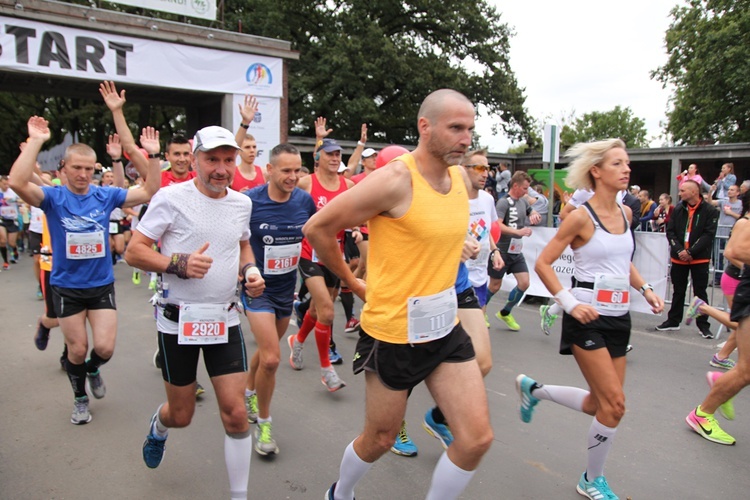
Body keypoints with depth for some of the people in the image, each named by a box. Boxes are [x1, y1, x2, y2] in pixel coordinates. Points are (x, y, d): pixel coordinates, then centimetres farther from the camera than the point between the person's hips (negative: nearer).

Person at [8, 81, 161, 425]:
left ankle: (93, 371, 36)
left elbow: (150, 192, -10)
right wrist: (35, 141, -25)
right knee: (77, 349, 8)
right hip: (66, 287, -1)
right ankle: (80, 399, 34)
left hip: (101, 285, 1)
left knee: (105, 348, -2)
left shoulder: (106, 196, -5)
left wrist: (151, 155, -22)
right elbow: (17, 183, -29)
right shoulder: (53, 197, -9)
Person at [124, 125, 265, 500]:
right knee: (181, 416, 14)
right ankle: (159, 425, 53)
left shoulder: (242, 203, 4)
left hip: (225, 320, 3)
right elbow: (134, 252, -9)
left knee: (235, 413, -1)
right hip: (179, 321, -3)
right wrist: (179, 264, -25)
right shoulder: (172, 197, -11)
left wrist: (250, 270, 2)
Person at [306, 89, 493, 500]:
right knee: (380, 439, 14)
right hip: (394, 332, -6)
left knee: (478, 438, 3)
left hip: (445, 327, 6)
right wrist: (354, 283, -3)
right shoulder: (396, 179, -20)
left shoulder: (460, 178, 3)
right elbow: (317, 228, -13)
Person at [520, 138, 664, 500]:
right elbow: (543, 263, -12)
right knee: (614, 404, -7)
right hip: (588, 317, -7)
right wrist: (570, 303, -20)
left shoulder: (625, 213, 8)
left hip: (618, 316, 8)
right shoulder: (582, 216, -12)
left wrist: (645, 289, 8)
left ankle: (533, 389, 36)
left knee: (600, 404, 12)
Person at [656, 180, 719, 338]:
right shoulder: (678, 209, 4)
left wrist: (690, 252, -17)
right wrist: (679, 250, -12)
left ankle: (703, 325, 15)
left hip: (699, 259, -3)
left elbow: (709, 235, -12)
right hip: (678, 258, 3)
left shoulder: (710, 211, -6)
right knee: (678, 291, 13)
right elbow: (670, 231, 1)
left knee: (700, 292, 5)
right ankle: (673, 321, 23)